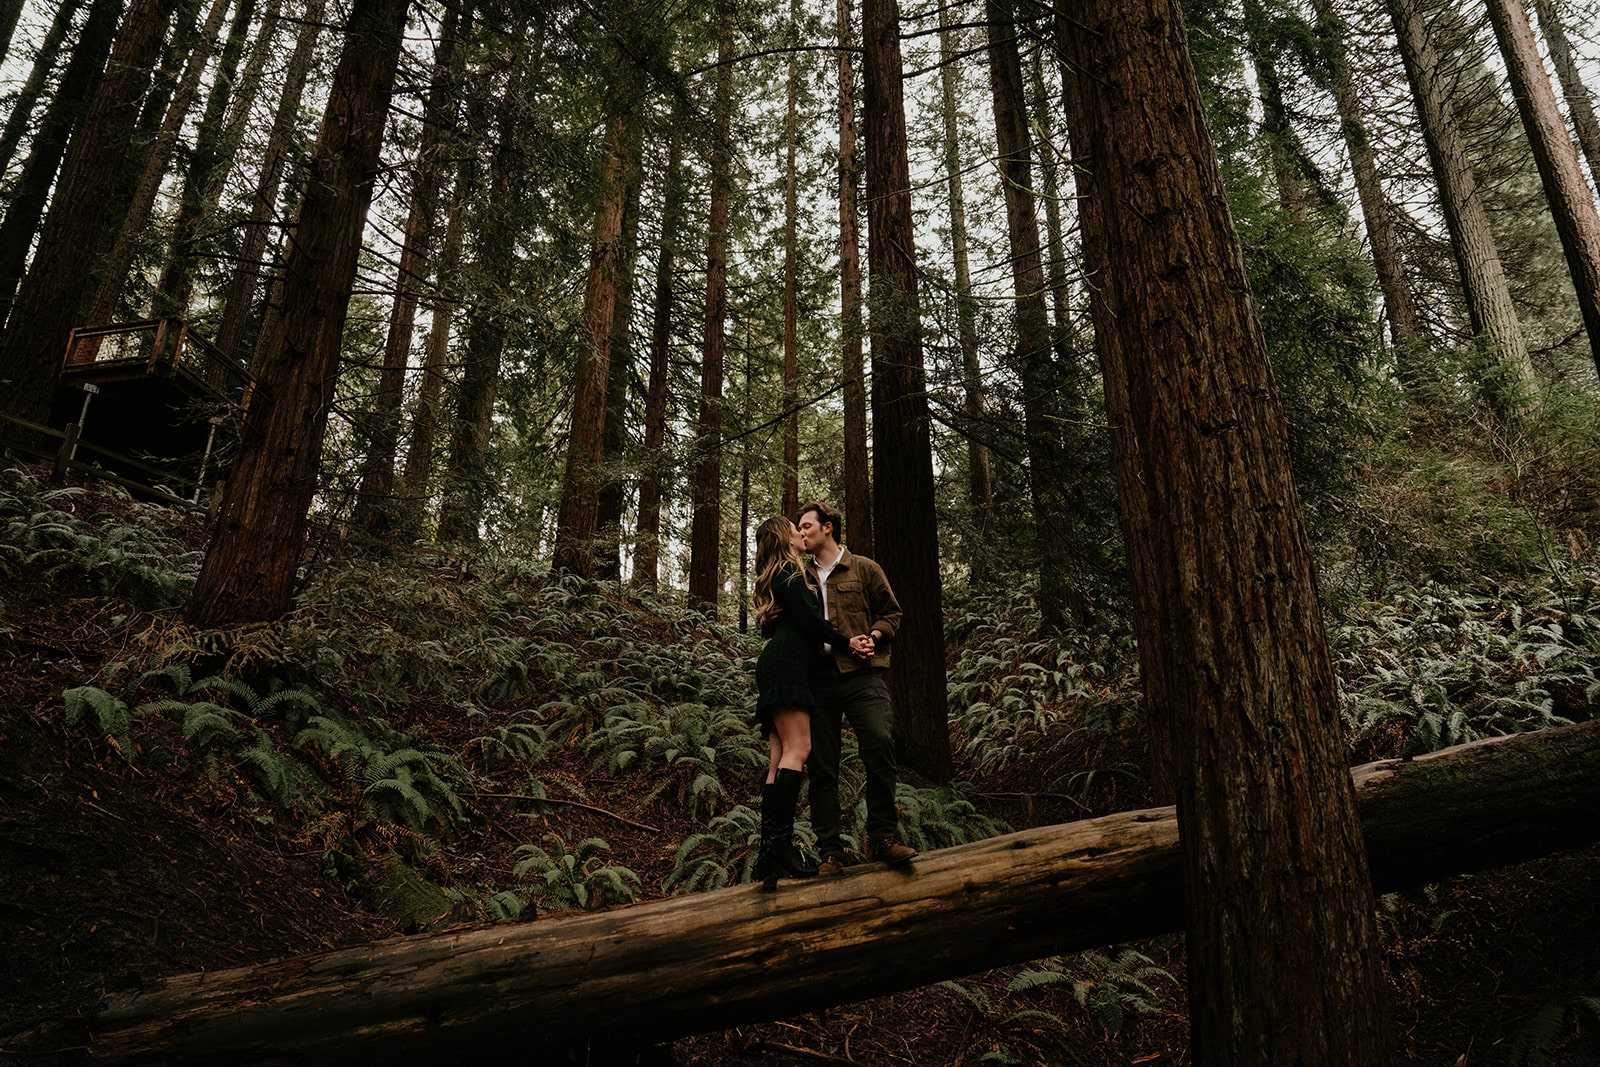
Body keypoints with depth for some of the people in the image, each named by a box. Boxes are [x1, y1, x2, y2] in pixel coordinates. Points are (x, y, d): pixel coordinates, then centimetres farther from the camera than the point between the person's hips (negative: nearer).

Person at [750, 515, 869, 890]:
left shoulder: (772, 576, 29)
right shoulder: (790, 571, 1)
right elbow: (808, 619, -8)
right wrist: (845, 641, 1)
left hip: (774, 666, 10)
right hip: (787, 665, -10)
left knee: (779, 758, 0)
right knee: (798, 747, -19)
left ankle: (768, 852, -6)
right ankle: (780, 839, -30)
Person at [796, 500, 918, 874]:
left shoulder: (864, 569, 10)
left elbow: (891, 612, 11)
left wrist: (873, 637, -7)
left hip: (861, 675, -3)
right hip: (818, 679, 3)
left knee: (880, 745, -21)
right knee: (822, 768, 1)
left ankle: (883, 836, -7)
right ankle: (830, 852, 8)